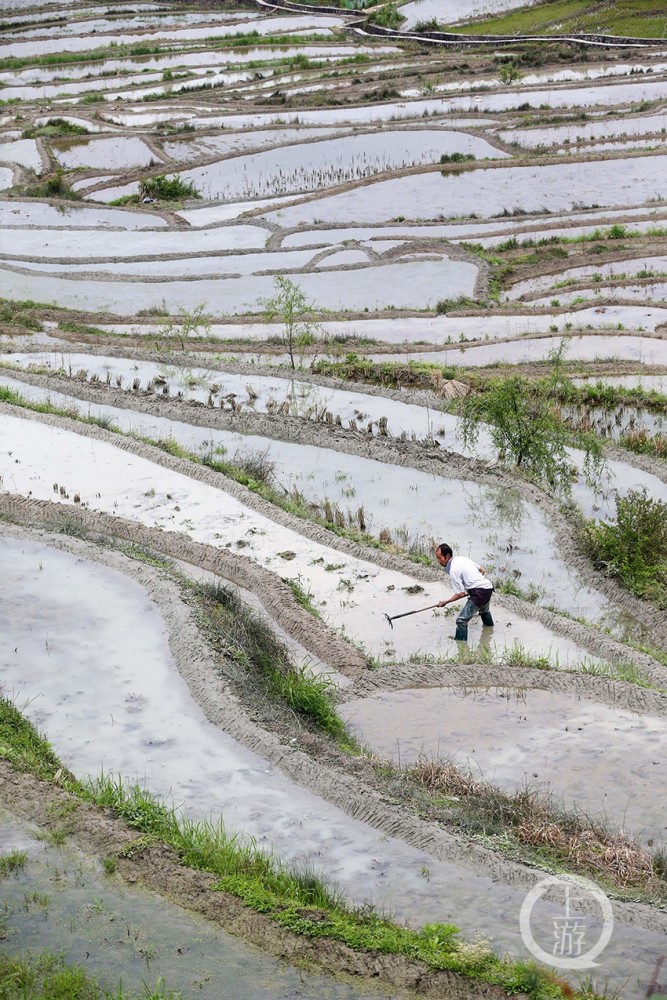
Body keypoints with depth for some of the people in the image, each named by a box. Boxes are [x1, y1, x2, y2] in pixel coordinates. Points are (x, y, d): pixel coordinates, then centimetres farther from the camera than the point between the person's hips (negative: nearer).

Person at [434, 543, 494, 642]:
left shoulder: (453, 571, -16)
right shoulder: (462, 558, 10)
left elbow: (461, 593, -16)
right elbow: (482, 570, 16)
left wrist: (445, 602, -5)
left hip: (479, 593, -10)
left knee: (462, 620, -11)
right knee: (484, 611, 40)